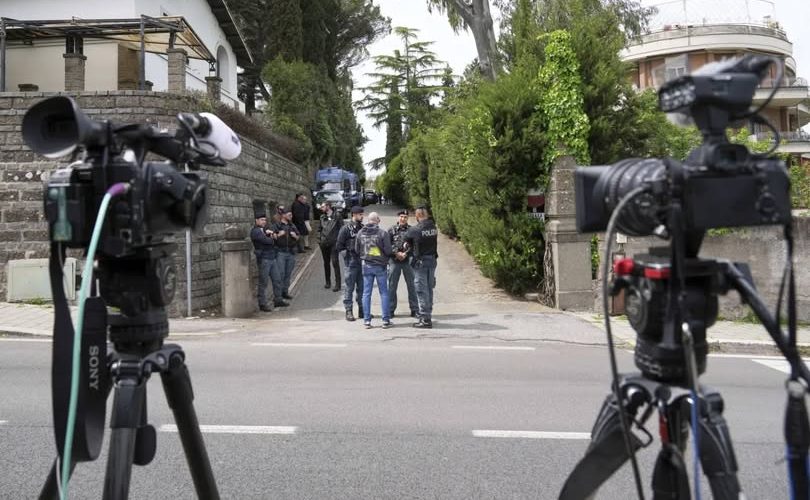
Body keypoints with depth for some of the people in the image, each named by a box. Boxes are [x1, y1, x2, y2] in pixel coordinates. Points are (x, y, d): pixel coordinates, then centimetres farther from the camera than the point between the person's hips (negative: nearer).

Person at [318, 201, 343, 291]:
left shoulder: (337, 216, -4)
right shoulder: (322, 217, 11)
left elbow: (341, 229, -5)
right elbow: (319, 229, 19)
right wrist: (319, 239, 8)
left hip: (334, 243, -5)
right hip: (324, 243, 6)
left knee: (335, 263, -9)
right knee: (326, 263, 12)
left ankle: (337, 284, -5)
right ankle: (328, 282, 24)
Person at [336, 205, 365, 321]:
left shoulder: (363, 228, 11)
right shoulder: (346, 228, -5)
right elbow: (339, 246, -5)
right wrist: (350, 248, -9)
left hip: (362, 261, 5)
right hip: (351, 261, -5)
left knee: (362, 287, 10)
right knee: (349, 287, 0)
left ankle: (362, 310, 18)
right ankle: (348, 311, 4)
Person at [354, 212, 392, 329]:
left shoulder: (360, 233, -1)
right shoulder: (383, 233, -13)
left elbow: (356, 250, 6)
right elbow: (388, 250, -13)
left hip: (366, 266, 3)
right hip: (380, 266, -3)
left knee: (366, 293, 8)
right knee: (384, 293, 5)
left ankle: (367, 320, 7)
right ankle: (386, 320, 6)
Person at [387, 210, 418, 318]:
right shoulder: (391, 230, 4)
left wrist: (406, 254, -14)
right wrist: (397, 253, -13)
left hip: (408, 260, 0)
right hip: (394, 261, 0)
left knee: (411, 285, 4)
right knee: (392, 286, 4)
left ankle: (414, 309, 11)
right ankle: (391, 310, 13)